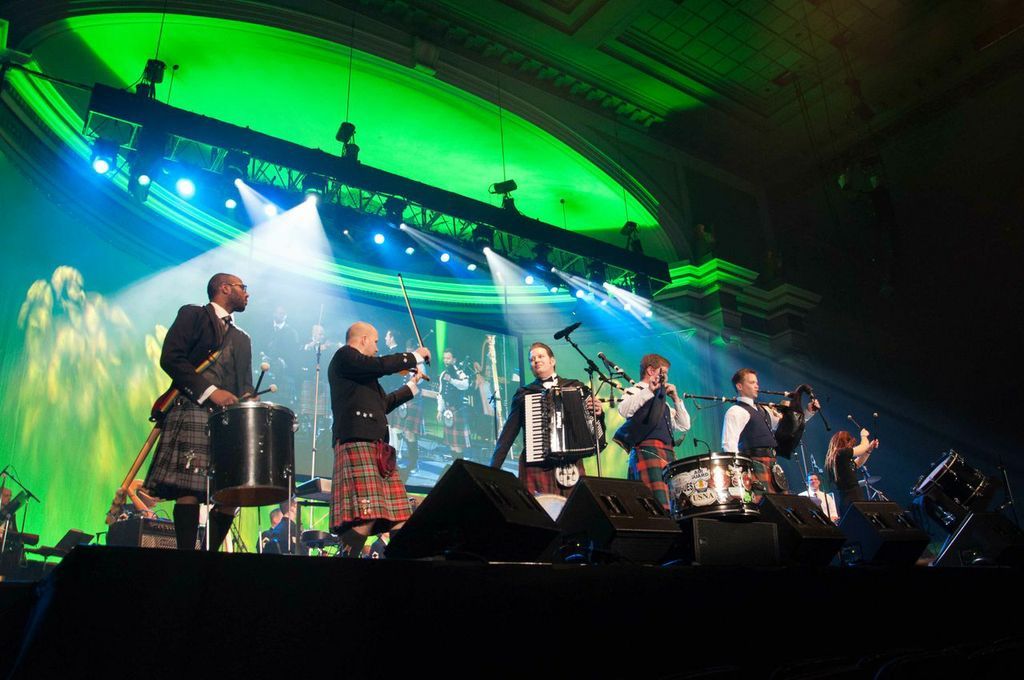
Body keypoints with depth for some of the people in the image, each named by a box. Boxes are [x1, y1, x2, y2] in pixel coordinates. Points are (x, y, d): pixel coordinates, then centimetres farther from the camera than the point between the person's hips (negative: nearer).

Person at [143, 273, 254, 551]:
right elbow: (170, 357, -4)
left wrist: (248, 399, -2)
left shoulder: (242, 339, 29)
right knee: (189, 487, -16)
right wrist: (210, 391, -13)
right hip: (192, 411, -6)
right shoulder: (192, 314, 11)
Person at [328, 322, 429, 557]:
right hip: (357, 443, -10)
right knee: (364, 520, -21)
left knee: (398, 521, 2)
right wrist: (415, 356, 1)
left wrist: (412, 384, 46)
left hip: (378, 447, 10)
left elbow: (383, 404, 39)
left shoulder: (362, 372, 29)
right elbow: (382, 365, -13)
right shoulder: (344, 356, 2)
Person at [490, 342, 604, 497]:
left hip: (571, 466, 1)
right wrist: (494, 468, 0)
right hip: (536, 467, -1)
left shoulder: (576, 387, 11)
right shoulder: (523, 394, 9)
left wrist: (598, 413, -7)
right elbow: (507, 434, 7)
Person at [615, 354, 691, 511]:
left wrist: (676, 399, 17)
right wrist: (649, 390, -17)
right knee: (659, 505, -21)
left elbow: (684, 426, 24)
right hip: (647, 450, -7)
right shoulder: (635, 391, 8)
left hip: (668, 454, 7)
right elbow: (623, 410, -16)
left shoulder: (662, 400, 30)